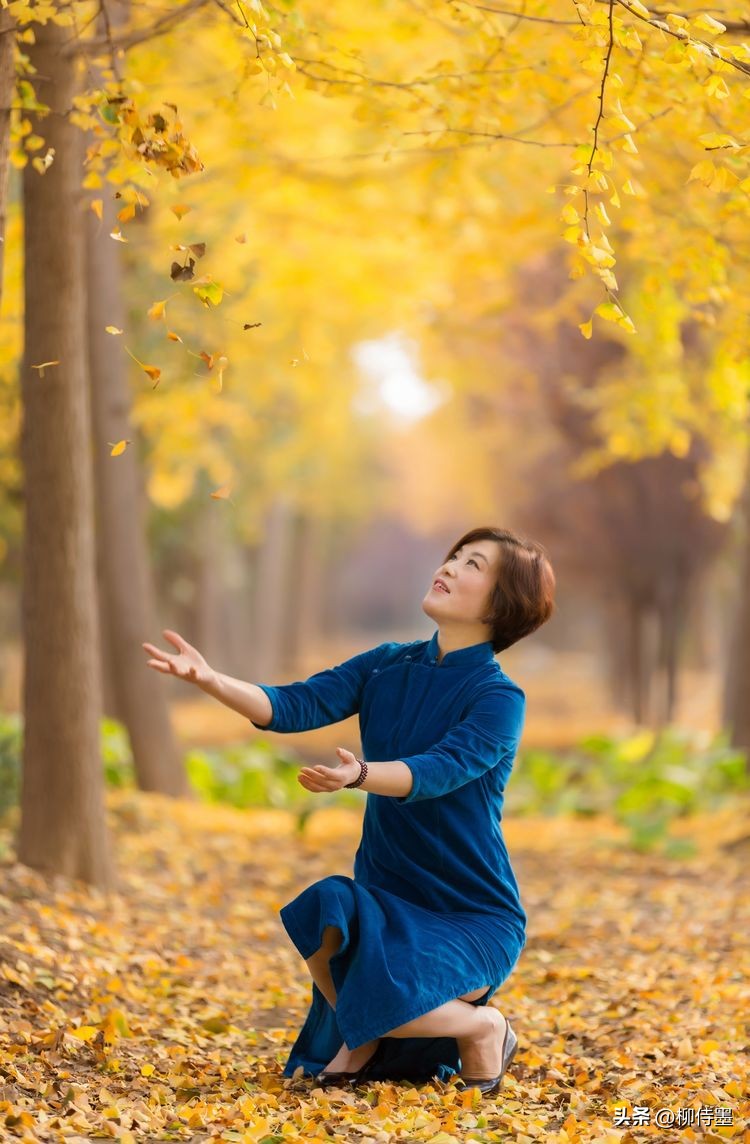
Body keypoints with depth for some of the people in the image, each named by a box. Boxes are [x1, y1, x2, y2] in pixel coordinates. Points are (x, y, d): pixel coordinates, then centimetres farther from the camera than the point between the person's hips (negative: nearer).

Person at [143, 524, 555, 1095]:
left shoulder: (498, 697, -12)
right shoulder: (389, 665, 4)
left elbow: (437, 771, -29)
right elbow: (295, 704, -8)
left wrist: (359, 775, -49)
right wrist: (211, 680, -25)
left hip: (475, 916, -5)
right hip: (389, 896, 5)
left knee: (381, 998, -31)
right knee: (324, 908, -29)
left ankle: (483, 1026, 3)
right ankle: (363, 1038, 1)